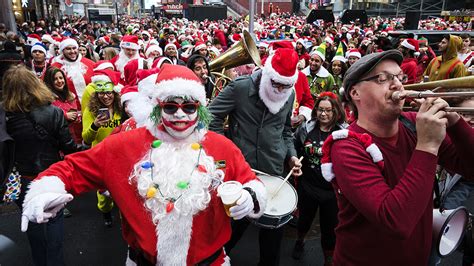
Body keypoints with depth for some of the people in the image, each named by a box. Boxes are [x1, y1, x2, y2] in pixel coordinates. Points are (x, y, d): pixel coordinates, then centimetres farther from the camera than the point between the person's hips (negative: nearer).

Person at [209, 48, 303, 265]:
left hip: (274, 171, 4)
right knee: (236, 221, 11)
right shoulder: (240, 87, -11)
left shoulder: (290, 95, 5)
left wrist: (291, 155, 4)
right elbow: (212, 116, -6)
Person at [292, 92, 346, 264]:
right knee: (305, 218, 24)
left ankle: (329, 260, 35)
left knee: (330, 227, 11)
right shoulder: (305, 129, -3)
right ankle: (300, 242, 55)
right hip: (307, 186, 2)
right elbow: (295, 152, 10)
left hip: (332, 190, -2)